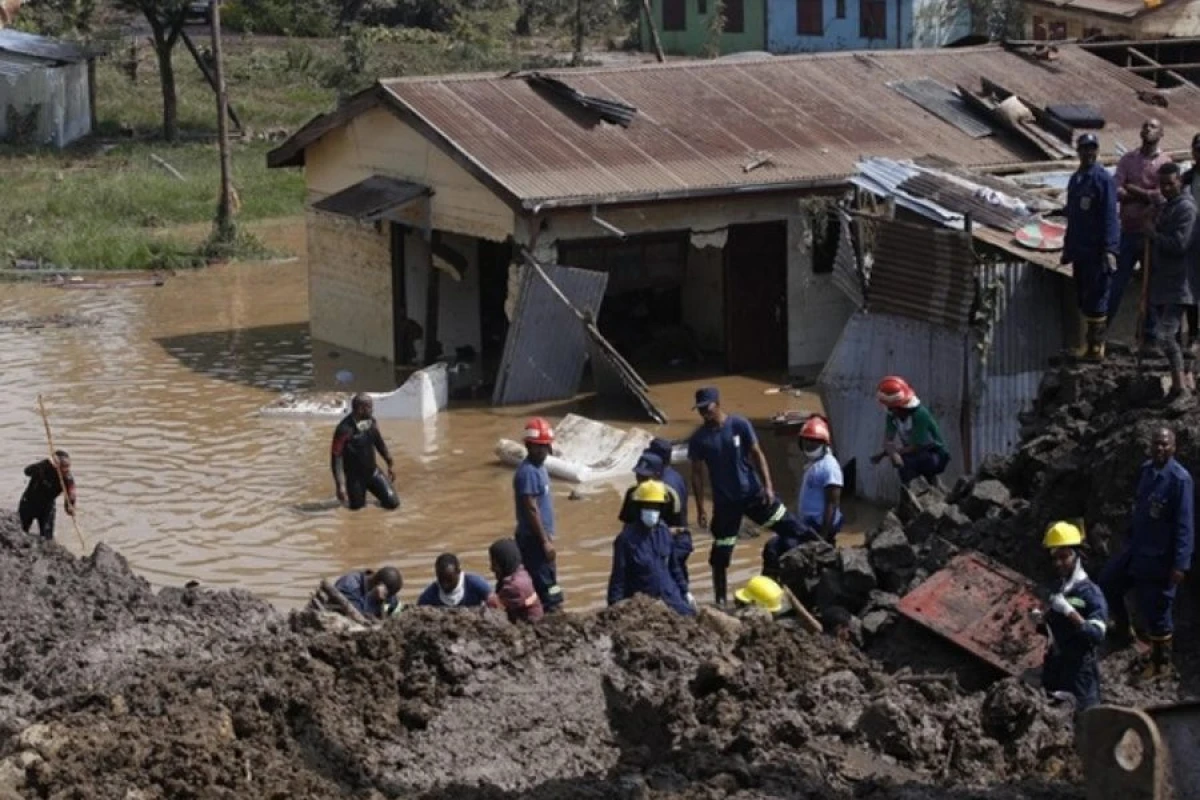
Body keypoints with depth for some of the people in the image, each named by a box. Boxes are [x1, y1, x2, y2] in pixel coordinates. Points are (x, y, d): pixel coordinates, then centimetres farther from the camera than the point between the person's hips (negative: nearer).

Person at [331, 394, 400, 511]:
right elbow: (336, 458, -24)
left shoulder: (371, 422, -6)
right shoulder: (344, 430, -26)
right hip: (355, 477, -5)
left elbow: (379, 443, 11)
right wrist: (340, 486, -27)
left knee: (392, 503, -2)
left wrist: (390, 464, 17)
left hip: (373, 472, 5)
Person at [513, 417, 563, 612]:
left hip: (541, 536, 10)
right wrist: (545, 541, -19)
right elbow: (532, 510, -20)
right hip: (533, 539, -10)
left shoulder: (539, 467, 12)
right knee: (549, 590, -9)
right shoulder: (528, 472, -18)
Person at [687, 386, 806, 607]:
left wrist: (768, 486, -11)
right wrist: (700, 508, -3)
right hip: (725, 501, 1)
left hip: (753, 493, -1)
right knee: (720, 554, 3)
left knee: (790, 528, -1)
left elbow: (757, 455, -4)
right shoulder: (699, 439, -5)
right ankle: (720, 601, 14)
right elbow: (697, 474, 1)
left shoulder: (739, 425, -8)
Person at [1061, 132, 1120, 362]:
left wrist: (1110, 250, -19)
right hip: (1080, 251, 7)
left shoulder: (1104, 180, -9)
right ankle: (1090, 343, 19)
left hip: (1097, 252, -7)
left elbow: (1110, 218, -13)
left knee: (1096, 300, -5)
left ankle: (1096, 347, 0)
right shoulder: (1075, 180, 15)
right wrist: (1067, 248, 21)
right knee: (1082, 299, 11)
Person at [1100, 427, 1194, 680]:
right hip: (1136, 549, 8)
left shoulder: (1179, 479, -22)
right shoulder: (1145, 470, 1)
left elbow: (1184, 525, -21)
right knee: (1108, 583, 20)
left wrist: (1180, 564, -22)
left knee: (1155, 609, 3)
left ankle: (1161, 661, 24)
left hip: (1159, 557, -8)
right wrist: (1130, 537, 20)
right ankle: (1123, 630, 43)